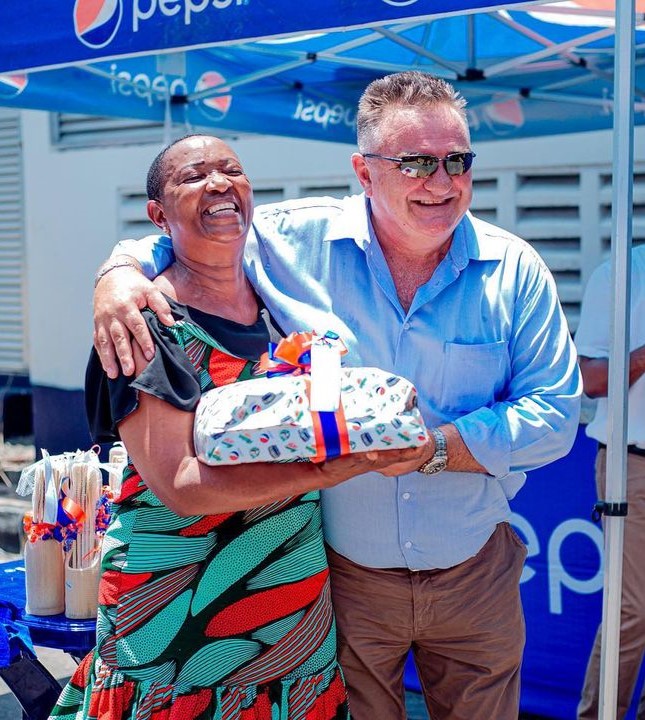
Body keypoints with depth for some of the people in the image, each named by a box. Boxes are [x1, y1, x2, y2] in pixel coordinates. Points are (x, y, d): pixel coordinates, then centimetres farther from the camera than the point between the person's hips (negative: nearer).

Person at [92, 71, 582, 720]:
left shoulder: (515, 269, -7)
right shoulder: (292, 241, -9)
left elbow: (555, 413, -9)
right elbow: (177, 238, 4)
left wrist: (435, 447, -22)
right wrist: (119, 274, -19)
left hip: (475, 575, 2)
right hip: (344, 572, -1)